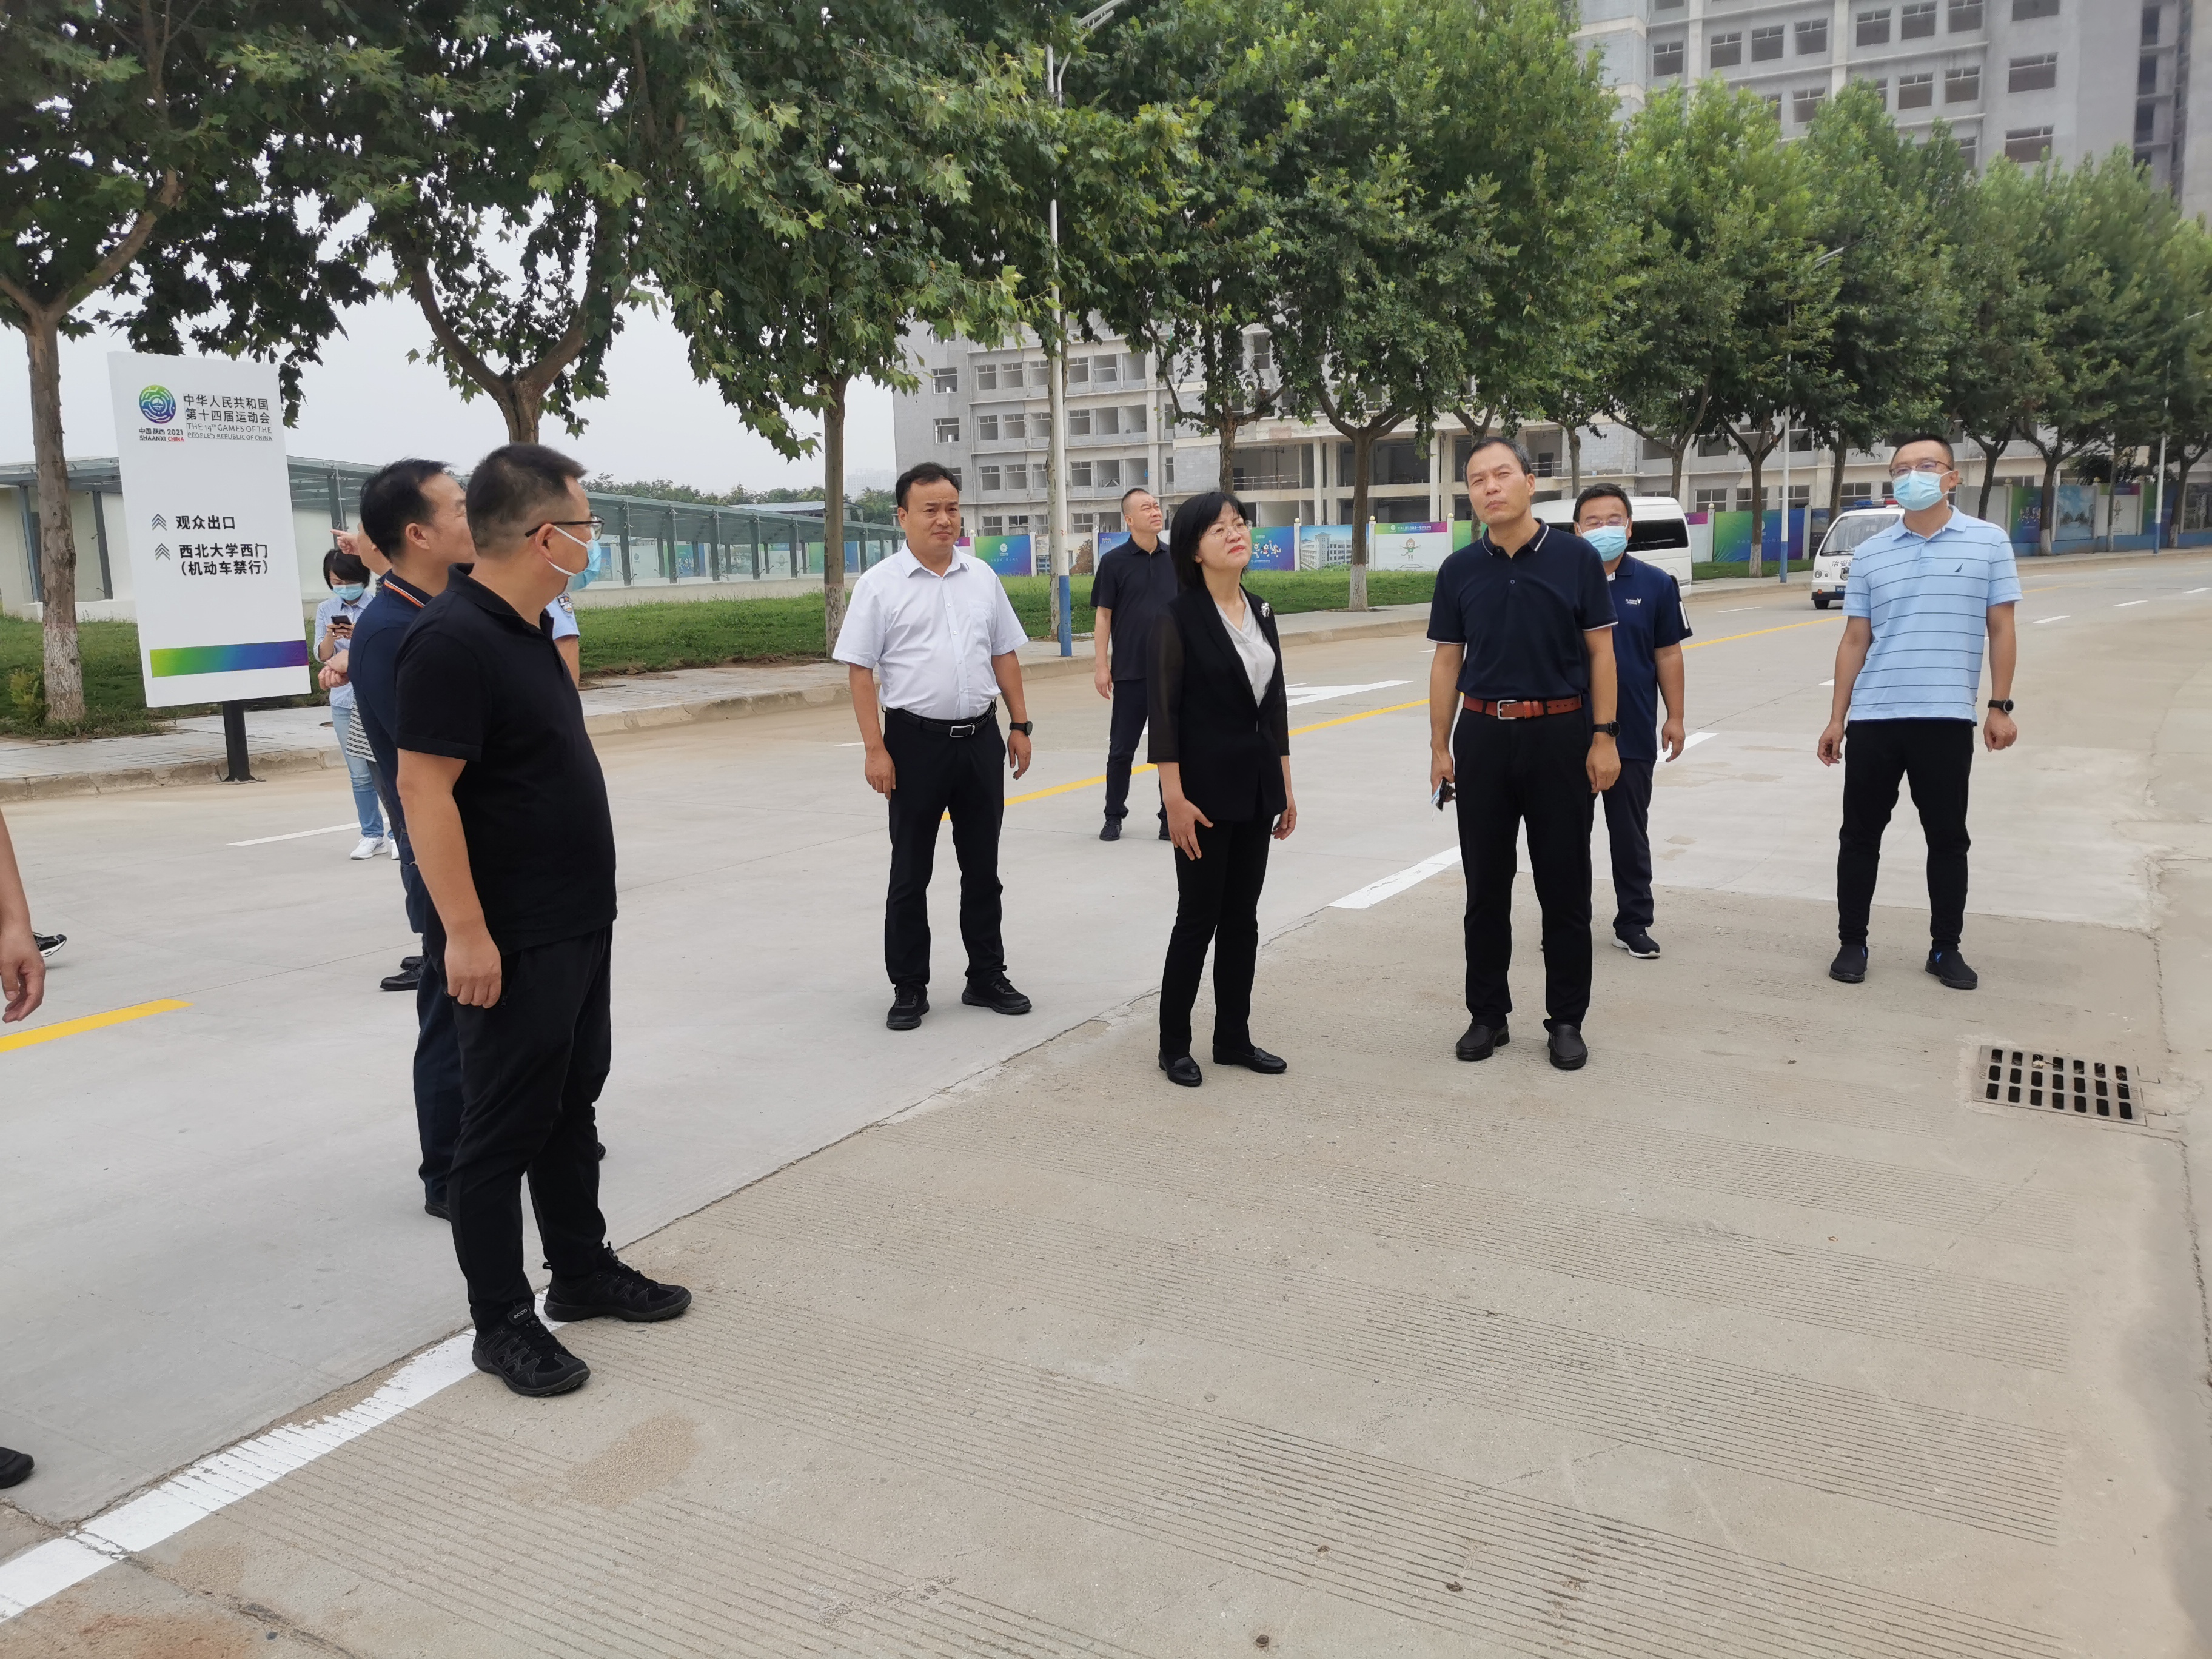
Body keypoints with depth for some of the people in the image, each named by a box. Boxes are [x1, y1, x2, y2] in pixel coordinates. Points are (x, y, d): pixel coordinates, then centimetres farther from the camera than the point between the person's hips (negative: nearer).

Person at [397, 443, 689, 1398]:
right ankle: (501, 1321, 16)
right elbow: (424, 791, -23)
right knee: (505, 1127, 3)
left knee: (572, 1103, 19)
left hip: (576, 926, 9)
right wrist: (465, 932, -25)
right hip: (509, 943, -9)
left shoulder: (526, 630, 10)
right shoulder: (452, 640, -19)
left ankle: (582, 1269, 33)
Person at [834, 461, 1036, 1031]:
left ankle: (987, 977, 26)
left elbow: (1004, 655, 13)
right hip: (916, 740, -4)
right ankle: (909, 988, 18)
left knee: (982, 865, 13)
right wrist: (874, 749, -13)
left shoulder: (982, 577, 8)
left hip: (980, 736, 4)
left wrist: (1020, 725, 8)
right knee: (910, 872, 6)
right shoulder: (879, 586, -5)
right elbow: (859, 670, -8)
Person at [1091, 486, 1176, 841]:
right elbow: (1103, 616, -2)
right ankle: (1114, 817, 18)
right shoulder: (1115, 562, -3)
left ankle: (1171, 816, 16)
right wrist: (1101, 666, -7)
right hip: (1129, 672, -2)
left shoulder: (1175, 560, 6)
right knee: (1122, 748, 5)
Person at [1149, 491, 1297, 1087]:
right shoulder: (1178, 618, -10)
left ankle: (1234, 1038, 23)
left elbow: (1275, 704, 13)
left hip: (1257, 785, 6)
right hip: (1205, 786, -6)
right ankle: (1174, 1044, 15)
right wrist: (1175, 798, -18)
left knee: (1242, 917, 11)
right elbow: (1162, 712, -13)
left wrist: (1285, 786, 12)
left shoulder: (1260, 613, 9)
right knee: (1199, 916, 1)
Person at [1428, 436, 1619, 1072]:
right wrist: (1439, 748, 3)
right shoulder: (1460, 570, 4)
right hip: (1483, 734, 2)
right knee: (1486, 885, 8)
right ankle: (1487, 1014, 20)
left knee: (1564, 886, 4)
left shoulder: (1575, 557, -3)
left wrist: (1604, 738, -7)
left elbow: (1600, 651, -1)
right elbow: (1447, 661, 7)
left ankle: (1566, 1020, 16)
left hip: (1560, 733, -2)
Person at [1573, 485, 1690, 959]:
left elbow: (1668, 654, 4)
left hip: (1634, 733, 1)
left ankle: (1633, 923, 21)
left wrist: (1675, 716, 1)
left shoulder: (1655, 584, 1)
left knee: (1630, 833, 10)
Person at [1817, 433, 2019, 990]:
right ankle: (1852, 943, 17)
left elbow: (2001, 630, 4)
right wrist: (1837, 717, 5)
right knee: (1860, 834, 6)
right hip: (1873, 718, 1)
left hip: (1947, 718, -1)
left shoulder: (1988, 542, 3)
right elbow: (1855, 641, 8)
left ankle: (1945, 949, 20)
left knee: (1947, 838, 8)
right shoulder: (1869, 555, 6)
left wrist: (2000, 706, -2)